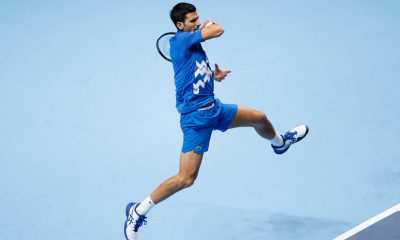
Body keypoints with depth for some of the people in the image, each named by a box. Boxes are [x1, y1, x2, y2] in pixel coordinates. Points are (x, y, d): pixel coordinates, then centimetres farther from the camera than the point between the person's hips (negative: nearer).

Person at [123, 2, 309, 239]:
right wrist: (210, 23, 2)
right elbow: (217, 30, -20)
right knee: (186, 178, -13)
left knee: (260, 118, 24)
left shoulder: (194, 44, 12)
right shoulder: (180, 40, -14)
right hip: (196, 116, -9)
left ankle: (279, 142, 59)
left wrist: (214, 76, 11)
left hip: (214, 107, 9)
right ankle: (138, 211, -2)